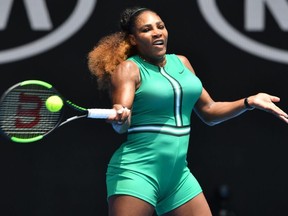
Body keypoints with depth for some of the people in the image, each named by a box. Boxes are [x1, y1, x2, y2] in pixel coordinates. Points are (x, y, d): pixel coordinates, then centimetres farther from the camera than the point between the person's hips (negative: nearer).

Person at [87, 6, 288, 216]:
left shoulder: (181, 63, 13)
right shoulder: (128, 69, -7)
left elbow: (208, 111, 21)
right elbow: (122, 125, -19)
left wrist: (249, 102, 9)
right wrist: (120, 118, -42)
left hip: (178, 175, 7)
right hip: (137, 172, -7)